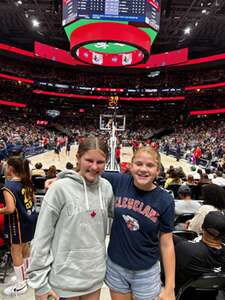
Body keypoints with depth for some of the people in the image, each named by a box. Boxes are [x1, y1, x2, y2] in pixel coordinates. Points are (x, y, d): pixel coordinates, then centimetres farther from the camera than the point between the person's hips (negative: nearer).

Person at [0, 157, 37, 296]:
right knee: (25, 248, 24)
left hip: (18, 222, -8)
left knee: (16, 253, 9)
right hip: (29, 219, 8)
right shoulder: (27, 182, 1)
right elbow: (33, 200, 11)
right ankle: (27, 275, 42)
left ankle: (21, 285, 23)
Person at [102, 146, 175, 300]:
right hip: (116, 266, 2)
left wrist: (170, 287, -7)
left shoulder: (165, 200, -16)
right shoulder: (120, 182, -13)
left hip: (146, 271, -1)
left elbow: (166, 244, -9)